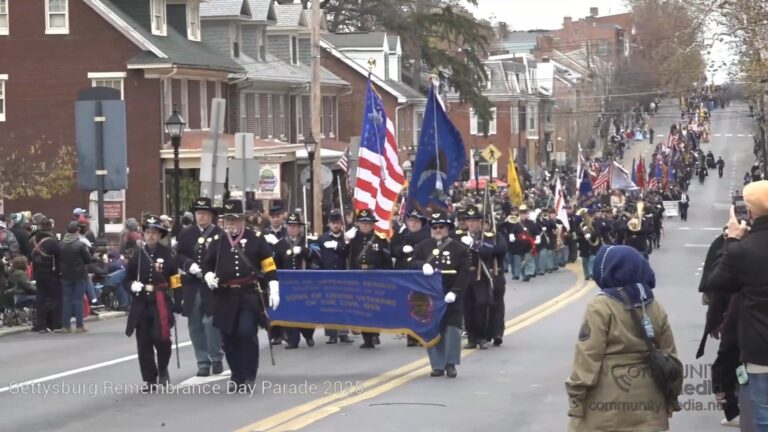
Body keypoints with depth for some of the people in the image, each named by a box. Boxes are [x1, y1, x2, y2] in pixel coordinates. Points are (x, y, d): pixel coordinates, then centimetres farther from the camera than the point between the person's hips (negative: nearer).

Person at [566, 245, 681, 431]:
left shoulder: (601, 306, -11)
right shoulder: (654, 307, 7)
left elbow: (588, 355, -14)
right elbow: (669, 357, 12)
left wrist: (576, 397, -9)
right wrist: (671, 397, 21)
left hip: (607, 403, -6)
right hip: (646, 400, 6)